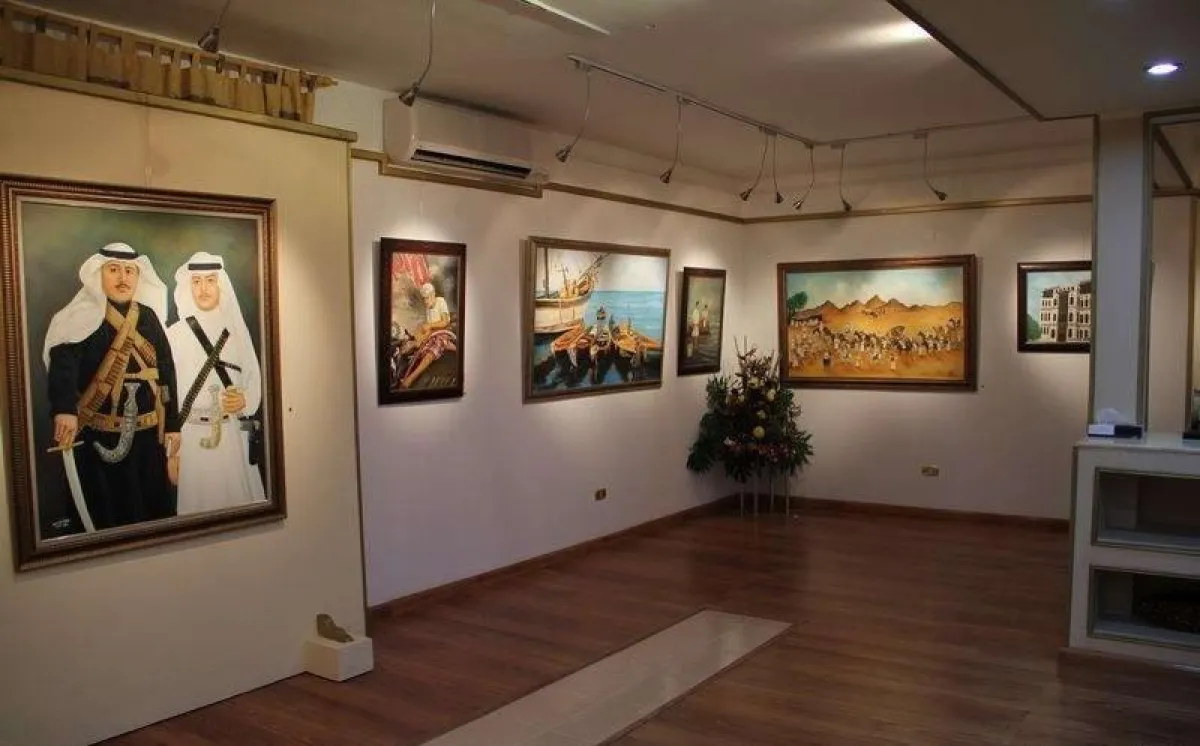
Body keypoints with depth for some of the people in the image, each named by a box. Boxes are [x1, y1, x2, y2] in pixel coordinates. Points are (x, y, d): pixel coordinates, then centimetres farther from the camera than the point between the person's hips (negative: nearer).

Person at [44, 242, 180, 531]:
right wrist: (65, 408, -41)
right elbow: (62, 363, -23)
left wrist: (172, 423, 5)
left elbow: (166, 370, 9)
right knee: (107, 512, 4)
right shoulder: (81, 318, -6)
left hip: (147, 432, 4)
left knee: (153, 505, 12)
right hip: (97, 435, -4)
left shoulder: (148, 316, 8)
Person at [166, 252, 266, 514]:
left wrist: (245, 401, -13)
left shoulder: (237, 329, 5)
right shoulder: (174, 334, -1)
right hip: (192, 436, -2)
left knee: (240, 502, 5)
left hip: (234, 434, 2)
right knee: (199, 500, 4)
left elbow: (254, 377, 9)